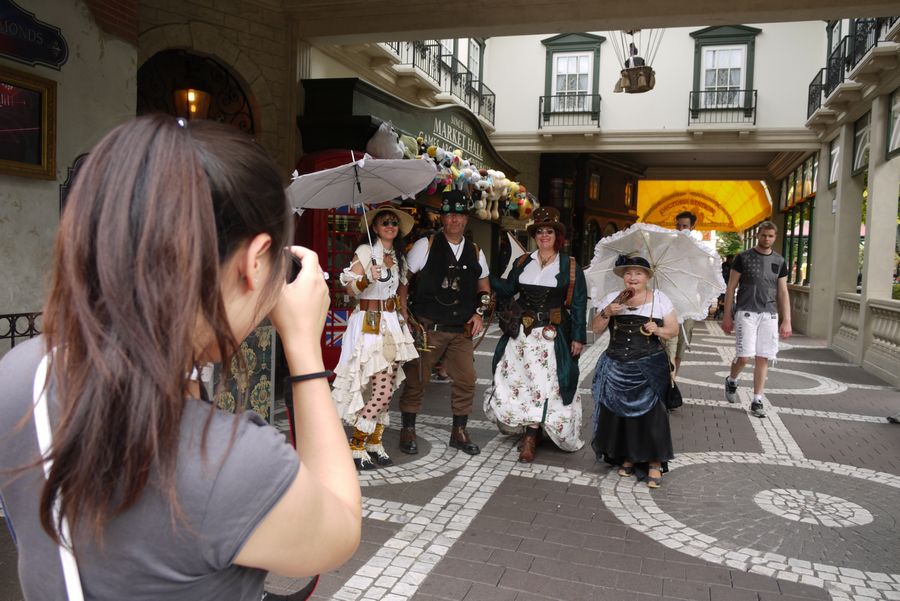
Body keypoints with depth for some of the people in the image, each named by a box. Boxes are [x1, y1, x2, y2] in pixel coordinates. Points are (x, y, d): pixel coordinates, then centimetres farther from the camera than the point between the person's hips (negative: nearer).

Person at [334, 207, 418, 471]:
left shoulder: (398, 257, 15)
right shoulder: (366, 251, -6)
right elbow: (350, 288, -11)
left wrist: (403, 318, 20)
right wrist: (368, 278, -28)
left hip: (391, 324, 7)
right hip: (368, 324, -7)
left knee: (385, 390, 6)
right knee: (382, 391, -11)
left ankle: (374, 443, 18)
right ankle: (356, 447, 2)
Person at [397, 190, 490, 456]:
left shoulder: (475, 252, 11)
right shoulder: (426, 245, -2)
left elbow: (483, 286, 21)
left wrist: (479, 313, 5)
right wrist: (405, 314, -9)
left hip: (462, 329, 4)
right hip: (428, 328, -4)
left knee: (466, 380, 4)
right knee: (416, 379, 2)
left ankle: (459, 432, 22)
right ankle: (408, 432, 18)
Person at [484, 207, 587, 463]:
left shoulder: (570, 267, -1)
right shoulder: (522, 263, 10)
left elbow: (579, 304, -2)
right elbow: (507, 289, 13)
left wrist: (578, 337, -6)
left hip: (552, 335, -4)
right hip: (521, 333, 4)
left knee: (543, 384, -6)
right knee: (515, 381, 5)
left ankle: (530, 439, -1)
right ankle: (525, 430, 22)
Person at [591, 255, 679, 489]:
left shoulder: (659, 299, 4)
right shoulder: (612, 298, 9)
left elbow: (674, 329, 5)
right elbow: (596, 328, 7)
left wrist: (658, 330, -14)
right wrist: (607, 313, -11)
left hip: (649, 368, -2)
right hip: (617, 367, 2)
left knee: (650, 412, -7)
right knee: (619, 412, 5)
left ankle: (654, 463, 5)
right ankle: (627, 458, 23)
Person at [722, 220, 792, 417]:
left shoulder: (779, 261, 10)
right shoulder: (743, 257, 0)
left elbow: (783, 292, 10)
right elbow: (731, 287, 1)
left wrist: (786, 321, 3)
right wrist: (727, 315, -3)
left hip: (769, 315, 3)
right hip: (746, 312, -3)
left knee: (763, 358, 2)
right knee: (744, 356, -10)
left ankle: (757, 400, 10)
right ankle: (731, 380, 21)